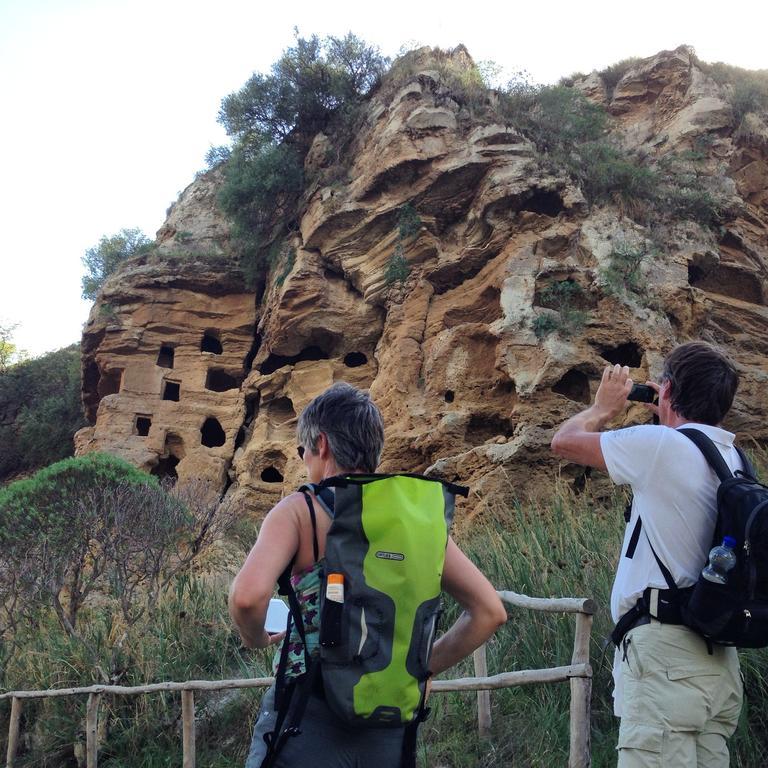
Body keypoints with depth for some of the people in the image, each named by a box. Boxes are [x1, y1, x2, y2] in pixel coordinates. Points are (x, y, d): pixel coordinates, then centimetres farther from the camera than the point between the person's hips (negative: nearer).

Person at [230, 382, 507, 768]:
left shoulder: (299, 510, -8)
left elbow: (247, 596, -25)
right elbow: (490, 611, 2)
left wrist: (254, 638, -4)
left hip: (308, 719, -4)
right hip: (390, 734, 4)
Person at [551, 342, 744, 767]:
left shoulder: (662, 444, -11)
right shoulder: (732, 461, 13)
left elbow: (564, 441, 0)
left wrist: (605, 406, 19)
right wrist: (666, 417, 33)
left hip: (665, 650, -9)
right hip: (716, 657, 9)